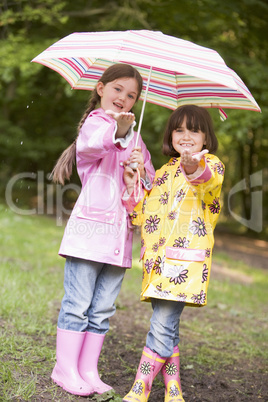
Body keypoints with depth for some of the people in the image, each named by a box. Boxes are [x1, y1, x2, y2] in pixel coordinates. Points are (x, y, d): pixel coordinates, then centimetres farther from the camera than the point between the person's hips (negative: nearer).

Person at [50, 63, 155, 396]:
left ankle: (88, 370, 18)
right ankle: (65, 368, 9)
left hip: (119, 232, 6)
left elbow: (151, 181, 20)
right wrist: (116, 131, -41)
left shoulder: (134, 137, 20)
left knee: (103, 308, 10)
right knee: (78, 303, -3)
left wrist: (143, 171, -1)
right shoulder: (94, 122, -1)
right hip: (90, 226, -6)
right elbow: (89, 144, -25)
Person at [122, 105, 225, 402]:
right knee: (167, 328, 11)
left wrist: (196, 169, -49)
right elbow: (142, 214, 22)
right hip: (158, 259, 6)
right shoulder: (163, 173, 20)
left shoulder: (211, 164, 1)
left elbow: (210, 181, -26)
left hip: (185, 259, -6)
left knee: (162, 326, -9)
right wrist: (131, 186, 7)